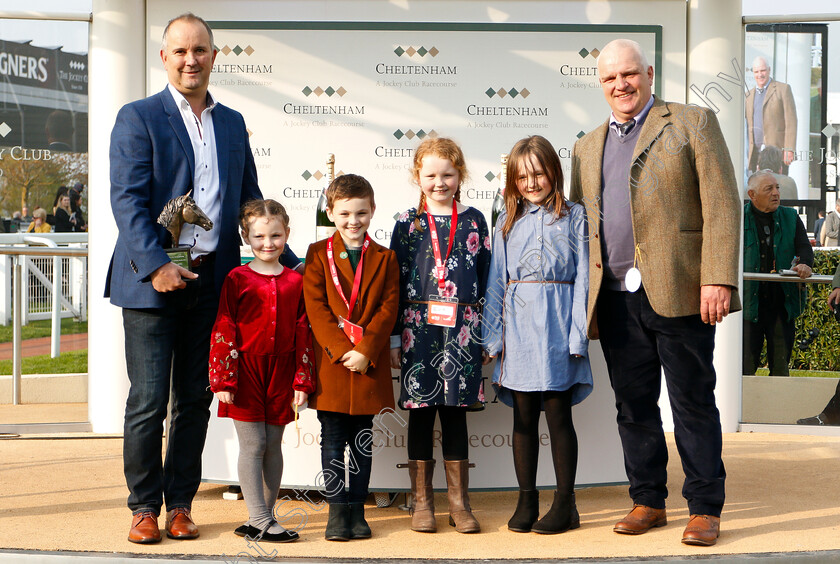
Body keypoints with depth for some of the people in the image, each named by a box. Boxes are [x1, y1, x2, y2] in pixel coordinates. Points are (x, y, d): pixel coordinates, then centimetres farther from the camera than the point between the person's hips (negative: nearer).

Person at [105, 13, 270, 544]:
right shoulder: (138, 117, -1)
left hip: (213, 281, 5)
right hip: (153, 282, -4)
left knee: (196, 400, 10)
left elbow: (249, 199, 19)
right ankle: (144, 507, 14)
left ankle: (180, 504, 21)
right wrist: (156, 264, -20)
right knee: (148, 401, 0)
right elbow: (127, 200, -9)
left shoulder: (232, 123, 14)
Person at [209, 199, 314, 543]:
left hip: (281, 372, 3)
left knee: (273, 445, 9)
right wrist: (223, 380, -9)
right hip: (246, 370, -3)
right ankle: (259, 521, 4)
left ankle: (264, 517, 20)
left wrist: (302, 382, 5)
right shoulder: (237, 279, -3)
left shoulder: (295, 281, 5)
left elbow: (302, 332, 7)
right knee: (252, 445, -1)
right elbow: (223, 330, -4)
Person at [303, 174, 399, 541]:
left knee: (363, 440, 8)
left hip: (370, 363, 1)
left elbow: (388, 309, -2)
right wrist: (341, 350, -14)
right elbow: (316, 307, -4)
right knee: (333, 439, 3)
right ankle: (338, 510, 11)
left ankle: (357, 509, 16)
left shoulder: (384, 258, 6)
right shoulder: (319, 254, 4)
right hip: (330, 361, -1)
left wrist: (365, 351, -14)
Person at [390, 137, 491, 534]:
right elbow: (395, 281, 4)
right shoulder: (408, 223, 5)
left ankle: (459, 502, 15)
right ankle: (421, 502, 14)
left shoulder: (474, 220, 8)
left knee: (455, 411, 6)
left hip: (462, 327, 1)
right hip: (419, 326, 0)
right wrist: (393, 337, 1)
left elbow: (486, 277, 9)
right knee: (421, 411, 4)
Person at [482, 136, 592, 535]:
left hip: (555, 322, -3)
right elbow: (496, 281, 11)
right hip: (517, 323, 3)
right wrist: (493, 334, 4)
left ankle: (565, 503, 8)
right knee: (523, 416, 6)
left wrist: (577, 334, -7)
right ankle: (526, 500, 14)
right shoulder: (507, 221, 13)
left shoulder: (573, 217, 5)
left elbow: (582, 279, 1)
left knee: (558, 414, 0)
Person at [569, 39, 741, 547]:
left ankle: (705, 509, 9)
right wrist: (580, 299, 12)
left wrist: (717, 278, -15)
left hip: (677, 291, -5)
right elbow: (579, 224, 20)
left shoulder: (692, 123, 4)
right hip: (616, 297, 5)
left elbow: (722, 205, -5)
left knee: (693, 402, 0)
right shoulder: (588, 147, 20)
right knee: (634, 404, 10)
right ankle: (648, 501, 21)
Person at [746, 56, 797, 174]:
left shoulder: (783, 89, 2)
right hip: (755, 153, 5)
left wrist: (789, 150, -13)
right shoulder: (749, 95, 18)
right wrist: (749, 154, 12)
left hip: (776, 150, -5)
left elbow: (791, 121, -5)